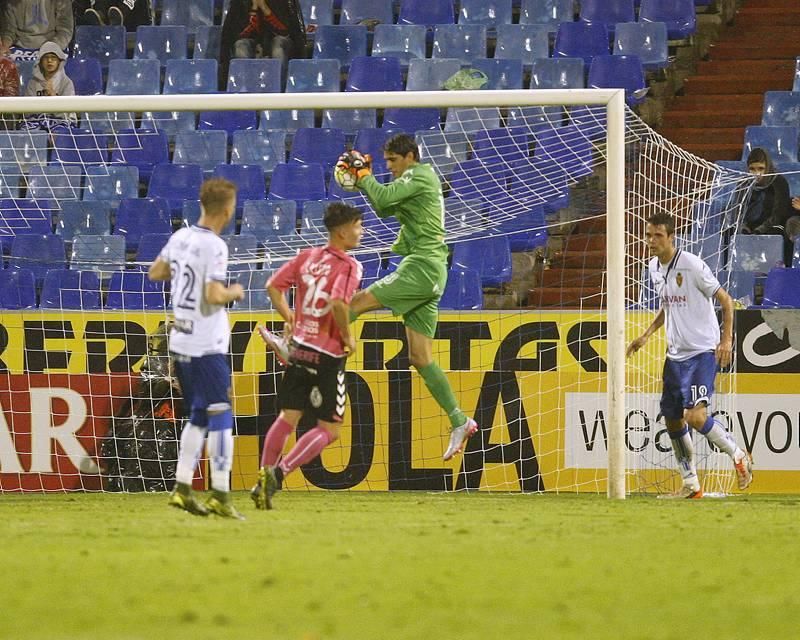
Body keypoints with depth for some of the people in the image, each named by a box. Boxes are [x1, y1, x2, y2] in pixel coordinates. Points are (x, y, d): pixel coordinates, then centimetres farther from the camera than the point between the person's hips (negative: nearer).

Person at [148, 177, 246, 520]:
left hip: (180, 343, 8)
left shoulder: (180, 237, 6)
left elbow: (155, 272, 19)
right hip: (206, 347, -8)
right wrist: (234, 291, -4)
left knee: (198, 417, 16)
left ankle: (182, 488, 13)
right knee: (221, 417, -4)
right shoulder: (214, 246, -17)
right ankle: (220, 495, -7)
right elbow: (214, 296, -23)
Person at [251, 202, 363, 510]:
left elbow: (273, 286, 7)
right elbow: (339, 303, -27)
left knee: (288, 417, 13)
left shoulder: (307, 257, 8)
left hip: (299, 347, 7)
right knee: (329, 429, 1)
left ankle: (264, 480, 9)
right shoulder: (349, 265, -12)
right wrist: (347, 337, -12)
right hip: (328, 354, -7)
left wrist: (288, 317, 18)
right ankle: (277, 473, -11)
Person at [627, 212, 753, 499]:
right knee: (673, 420, 8)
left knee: (696, 416, -21)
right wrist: (646, 335, 16)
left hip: (703, 351, -8)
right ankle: (691, 485, 20)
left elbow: (725, 300, -10)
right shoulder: (654, 267, 8)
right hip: (675, 354, 8)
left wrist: (727, 339, -18)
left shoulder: (692, 265, -15)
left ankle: (739, 456, 2)